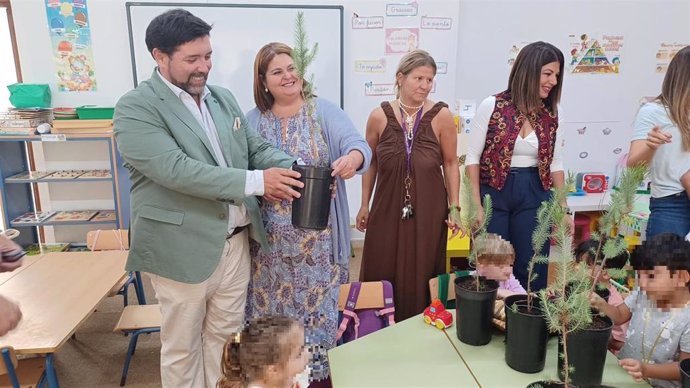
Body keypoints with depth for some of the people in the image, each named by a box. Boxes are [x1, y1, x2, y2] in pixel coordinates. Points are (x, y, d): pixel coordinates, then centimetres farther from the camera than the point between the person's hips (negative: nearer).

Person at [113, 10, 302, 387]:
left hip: (235, 241, 6)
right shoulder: (136, 107, -12)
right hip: (183, 250, -5)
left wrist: (295, 172, -11)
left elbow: (257, 148, 9)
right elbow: (176, 169, -25)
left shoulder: (223, 98, 9)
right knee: (183, 346, 15)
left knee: (225, 335, 20)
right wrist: (255, 181, -27)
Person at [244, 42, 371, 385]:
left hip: (318, 237, -1)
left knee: (317, 302, 9)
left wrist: (353, 158, -37)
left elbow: (357, 143, -14)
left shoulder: (324, 111, 0)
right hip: (271, 238, 2)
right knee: (274, 303, 12)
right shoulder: (252, 121, 5)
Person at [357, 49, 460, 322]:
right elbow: (370, 163, 8)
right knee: (381, 277, 9)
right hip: (387, 209, 1)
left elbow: (450, 164, 2)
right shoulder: (379, 116, -3)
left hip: (428, 212, -1)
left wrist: (454, 207, -1)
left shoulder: (441, 116, -6)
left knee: (421, 279, 10)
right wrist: (364, 205, 11)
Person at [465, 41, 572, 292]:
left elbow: (555, 163, 11)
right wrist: (477, 205, -10)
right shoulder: (491, 106, -7)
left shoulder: (550, 114, 5)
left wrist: (563, 209, 8)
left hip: (533, 195, 3)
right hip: (494, 193, -3)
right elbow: (473, 157, -6)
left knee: (532, 271, 9)